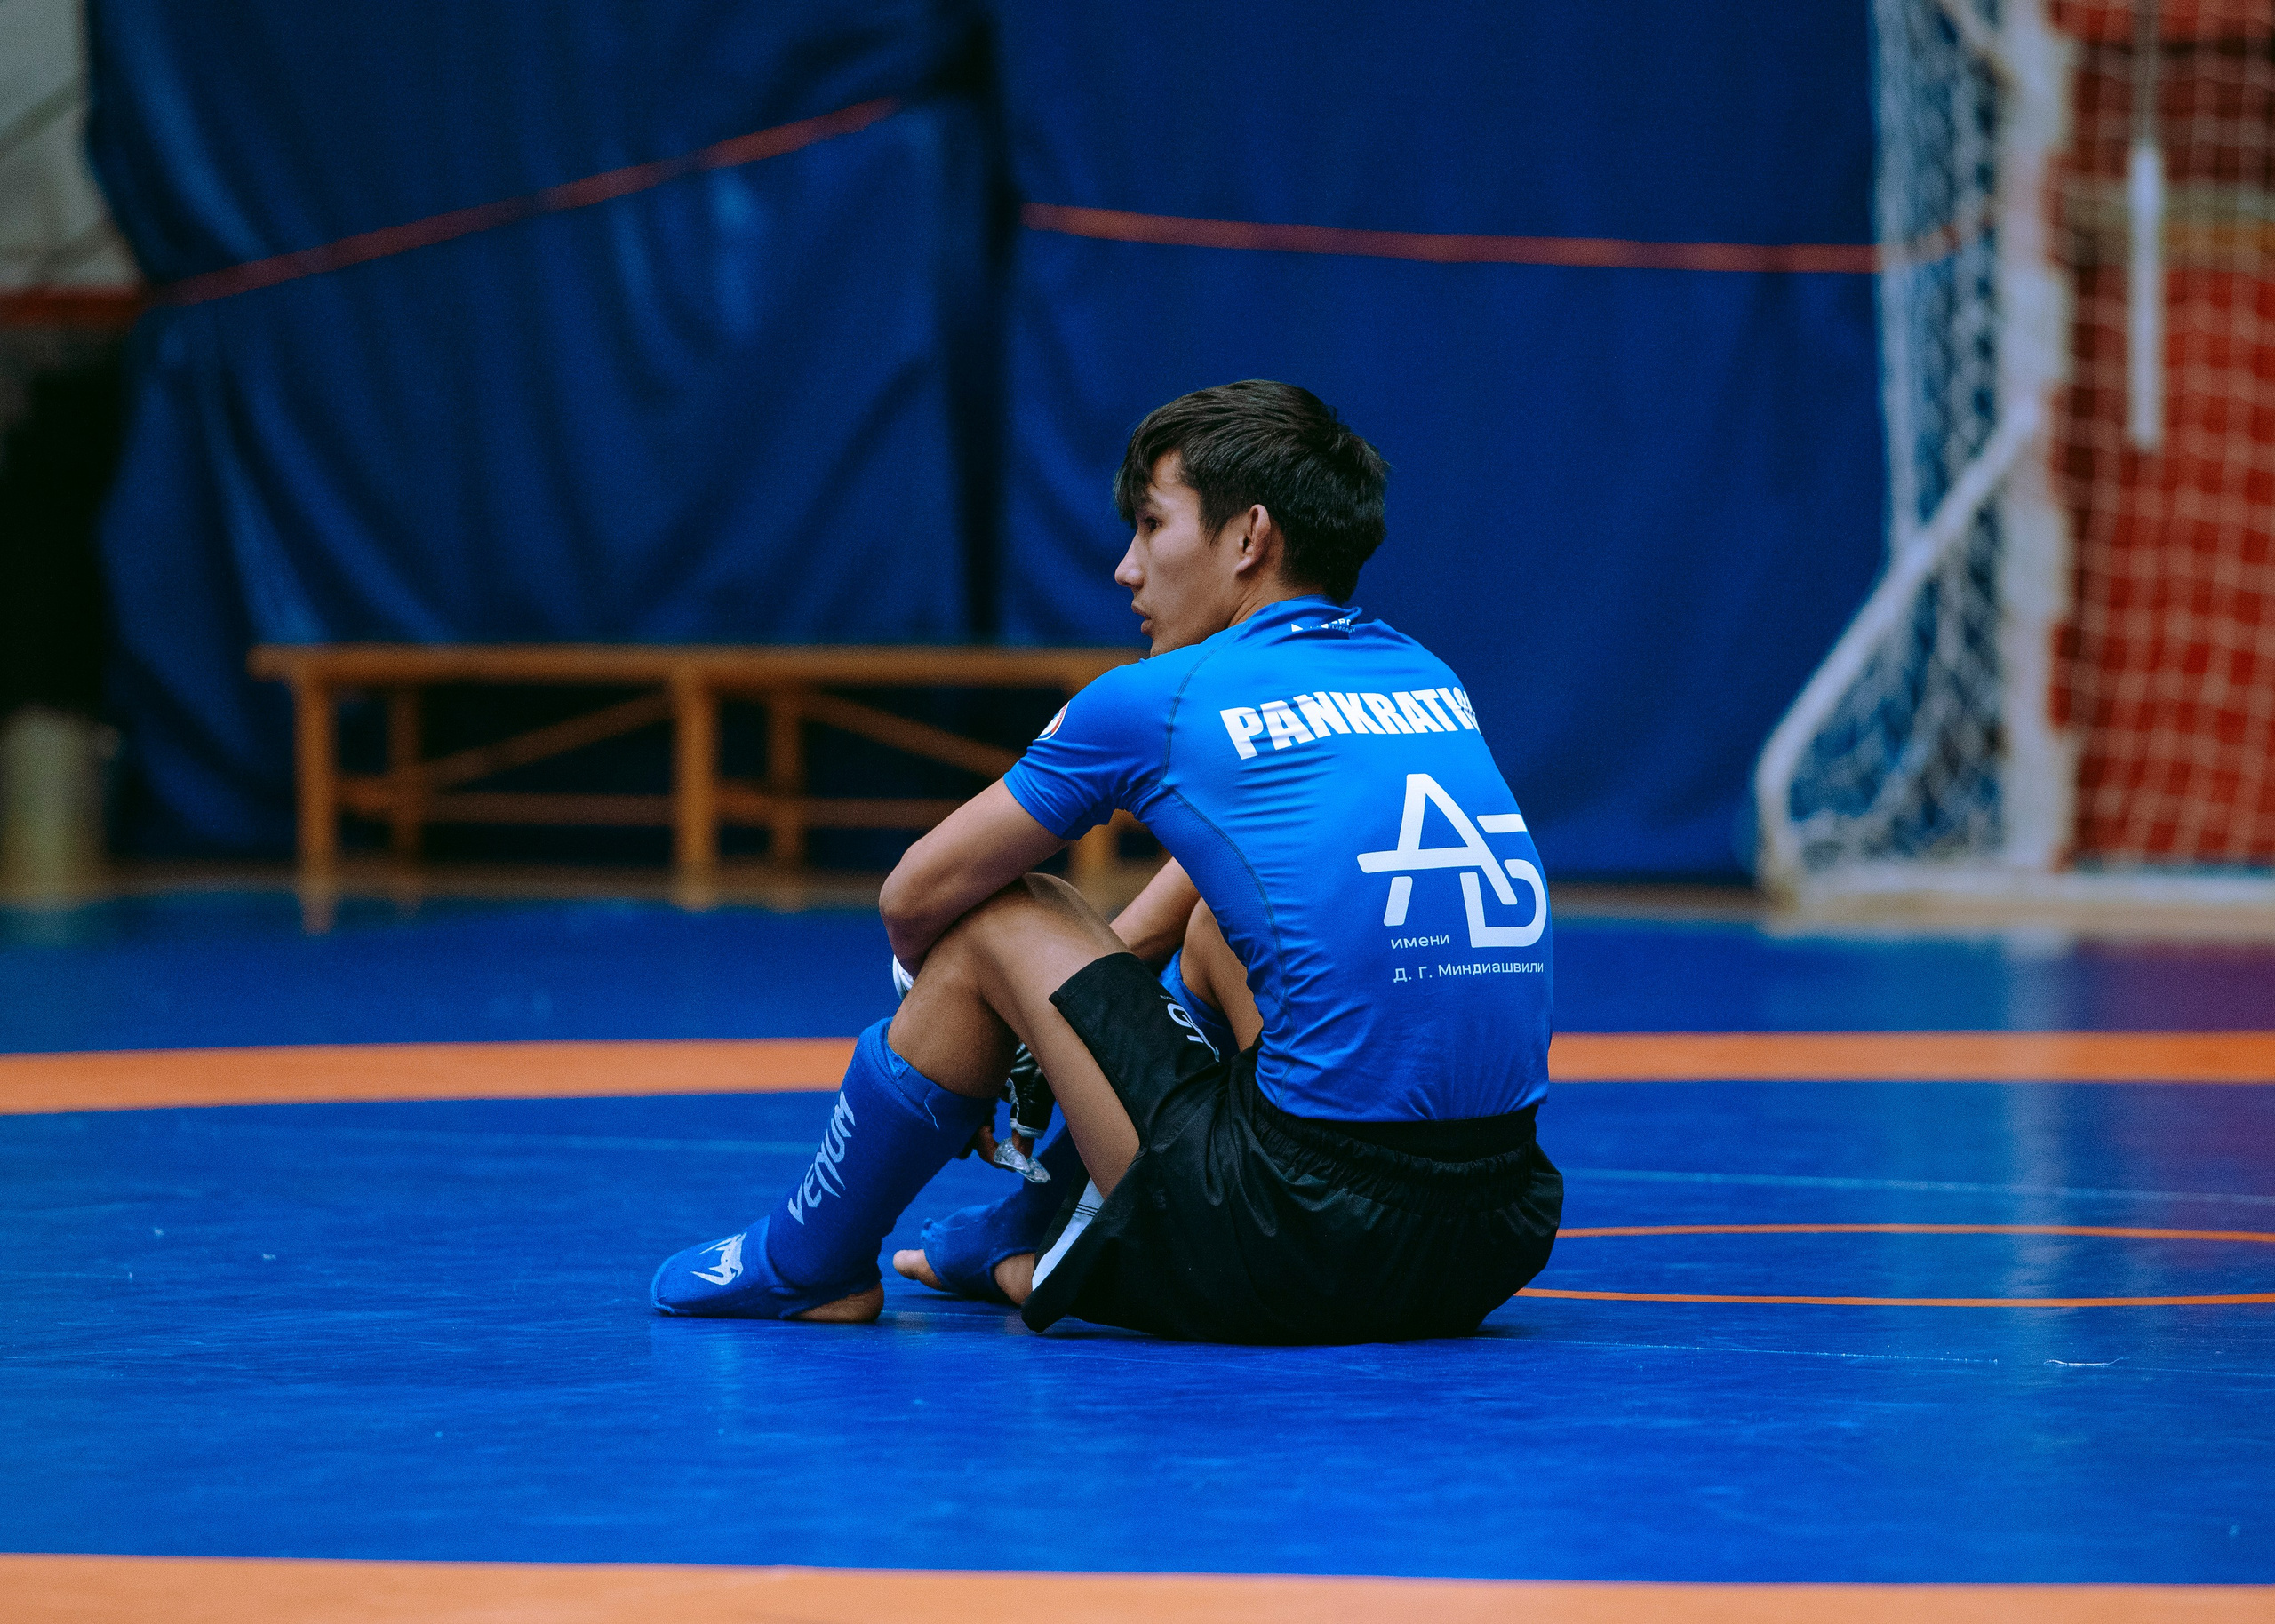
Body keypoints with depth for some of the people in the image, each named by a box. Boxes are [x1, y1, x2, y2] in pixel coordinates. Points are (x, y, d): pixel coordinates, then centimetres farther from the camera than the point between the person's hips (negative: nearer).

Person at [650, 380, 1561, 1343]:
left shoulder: (1157, 701, 0)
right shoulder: (1427, 679, 17)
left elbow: (914, 901, 12)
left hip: (1313, 1250, -7)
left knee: (997, 919, 11)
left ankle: (809, 1264, 28)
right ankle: (1026, 1235, 48)